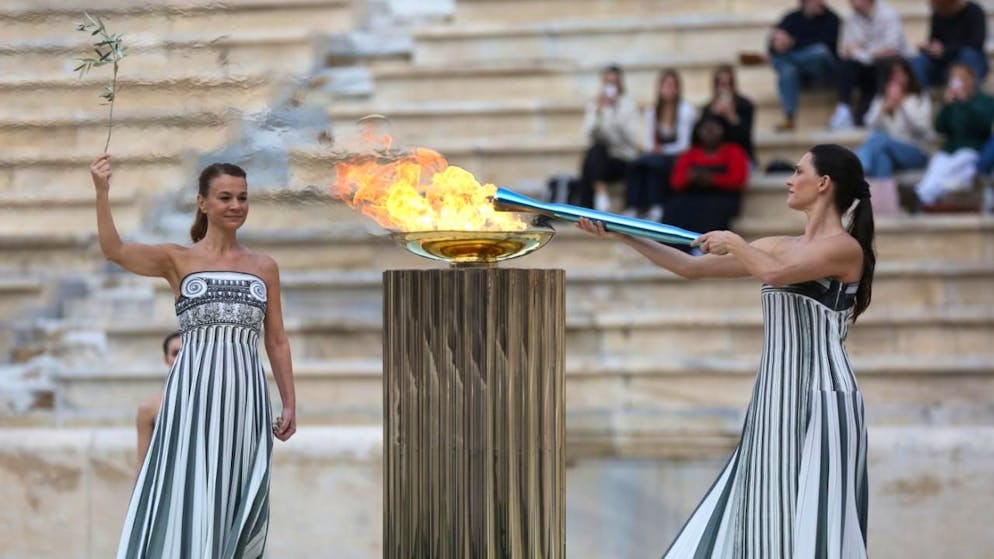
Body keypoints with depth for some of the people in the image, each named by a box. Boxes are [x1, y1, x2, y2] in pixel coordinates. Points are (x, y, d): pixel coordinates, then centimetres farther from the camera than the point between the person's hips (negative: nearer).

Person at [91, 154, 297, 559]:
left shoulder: (265, 268, 13)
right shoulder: (177, 260, 5)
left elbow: (277, 342, 15)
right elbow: (114, 251, -11)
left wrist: (290, 403, 8)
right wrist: (102, 193, -23)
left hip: (245, 395, 3)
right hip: (194, 392, -3)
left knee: (237, 506, 3)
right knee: (189, 498, -7)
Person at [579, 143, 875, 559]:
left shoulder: (845, 248, -7)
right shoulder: (780, 247, 15)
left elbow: (775, 273, -24)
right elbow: (692, 267, 17)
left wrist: (733, 242, -7)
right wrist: (624, 238, 14)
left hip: (821, 404, -8)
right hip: (776, 403, 8)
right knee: (765, 520, 8)